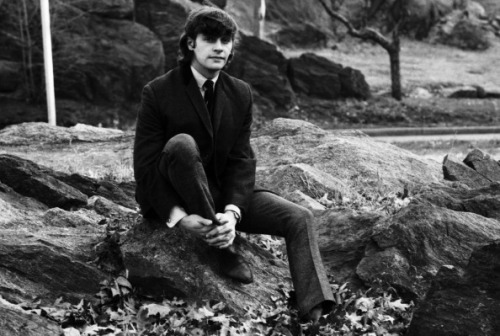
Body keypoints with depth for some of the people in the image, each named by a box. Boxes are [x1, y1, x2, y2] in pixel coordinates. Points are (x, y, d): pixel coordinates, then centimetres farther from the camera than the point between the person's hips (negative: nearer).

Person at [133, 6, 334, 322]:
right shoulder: (159, 92, -12)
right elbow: (146, 165, -14)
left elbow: (242, 159, -4)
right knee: (182, 143, -36)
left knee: (299, 218, -14)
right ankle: (221, 244, -26)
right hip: (171, 199, -4)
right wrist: (179, 216, -28)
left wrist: (232, 211, -23)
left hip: (222, 191, 5)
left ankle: (315, 314, -22)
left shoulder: (240, 93, 1)